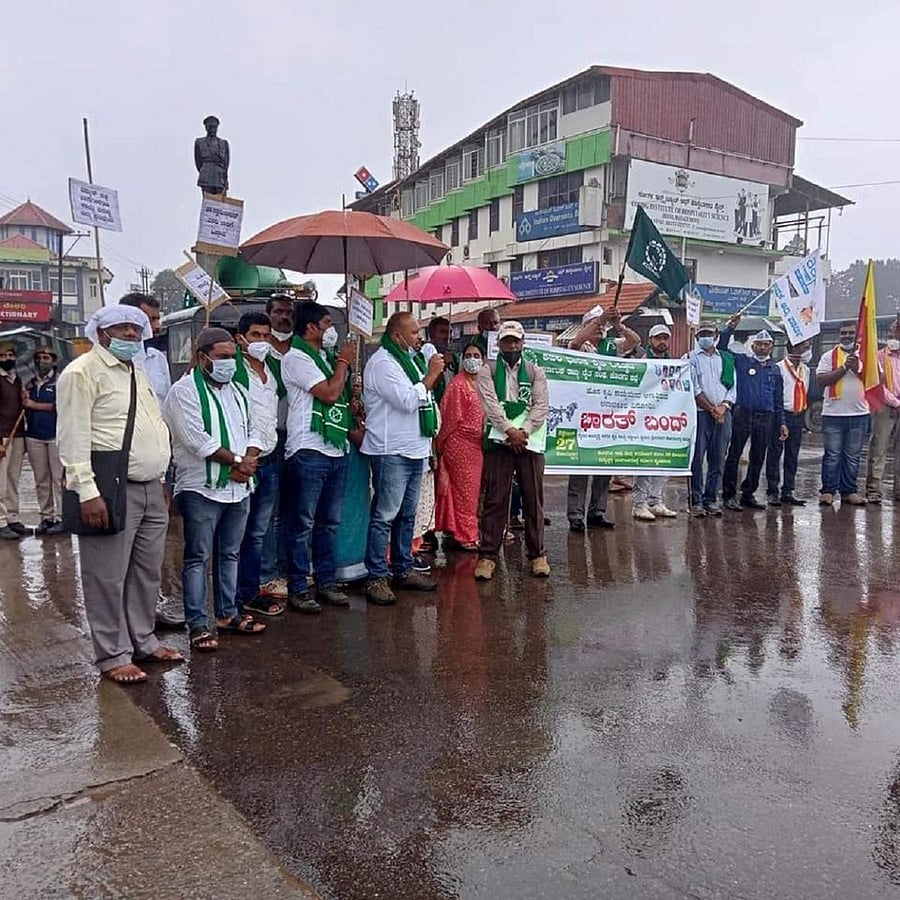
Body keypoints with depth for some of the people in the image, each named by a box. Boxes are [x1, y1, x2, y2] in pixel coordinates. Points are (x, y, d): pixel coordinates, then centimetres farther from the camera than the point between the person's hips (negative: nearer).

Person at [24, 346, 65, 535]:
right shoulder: (30, 384, 18)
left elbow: (60, 405, -12)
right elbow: (25, 410, 24)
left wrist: (34, 405, -6)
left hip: (56, 436, -5)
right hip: (34, 437, 5)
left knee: (59, 479, -6)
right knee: (41, 481, 6)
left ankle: (61, 518, -3)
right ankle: (46, 517, 12)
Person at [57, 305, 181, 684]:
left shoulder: (136, 373, 18)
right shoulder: (83, 372, -8)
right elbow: (74, 436, -15)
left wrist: (159, 480, 18)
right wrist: (87, 492, -21)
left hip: (149, 489, 9)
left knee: (147, 572, 16)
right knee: (109, 578, 1)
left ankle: (143, 641, 29)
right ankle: (113, 656, 13)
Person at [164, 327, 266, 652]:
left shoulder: (237, 391, 15)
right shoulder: (185, 391, -8)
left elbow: (252, 432, 15)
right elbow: (197, 439, -18)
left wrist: (248, 462, -5)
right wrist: (236, 460, -11)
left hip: (238, 489, 7)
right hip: (201, 490, -7)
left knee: (230, 554, 15)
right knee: (198, 558, 0)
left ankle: (227, 614, 26)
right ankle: (198, 625, 6)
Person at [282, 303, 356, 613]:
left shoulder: (328, 358, 17)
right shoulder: (296, 358, -7)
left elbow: (345, 397, 23)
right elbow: (330, 393, -16)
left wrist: (353, 425, 7)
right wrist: (343, 362, -3)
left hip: (337, 449, 8)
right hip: (308, 451, -8)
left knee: (330, 521, 13)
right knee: (303, 523, -1)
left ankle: (326, 582, 22)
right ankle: (297, 588, 7)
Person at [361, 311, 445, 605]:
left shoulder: (411, 359, 18)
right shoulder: (382, 363, -12)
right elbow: (407, 401, -21)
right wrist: (431, 375, -13)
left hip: (415, 449, 10)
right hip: (391, 451, -10)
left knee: (407, 515, 15)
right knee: (384, 516, -6)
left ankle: (403, 570, 24)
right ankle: (377, 578, 0)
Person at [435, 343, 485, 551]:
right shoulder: (457, 385, -10)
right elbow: (451, 418, -9)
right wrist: (442, 445, -7)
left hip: (476, 445, 7)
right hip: (460, 444, -7)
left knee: (472, 489, 11)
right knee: (464, 489, 0)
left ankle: (456, 533, 20)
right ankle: (465, 536, 9)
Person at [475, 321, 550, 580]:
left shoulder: (535, 371, 12)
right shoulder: (487, 370, 7)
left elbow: (542, 405, 0)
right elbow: (490, 404, -6)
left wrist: (524, 431, -14)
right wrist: (510, 431, -17)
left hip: (529, 440, 2)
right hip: (498, 440, -1)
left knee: (533, 500, 5)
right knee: (495, 500, -1)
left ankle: (537, 554, 15)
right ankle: (488, 555, 6)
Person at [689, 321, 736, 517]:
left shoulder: (727, 359, 17)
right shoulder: (691, 358, 5)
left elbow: (733, 388, 11)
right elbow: (694, 389, -4)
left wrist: (723, 407, -6)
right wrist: (712, 409, -9)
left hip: (723, 414, 4)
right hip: (700, 413, -4)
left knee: (717, 459, 5)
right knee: (697, 458, -6)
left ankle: (711, 499, 12)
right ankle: (696, 501, -1)